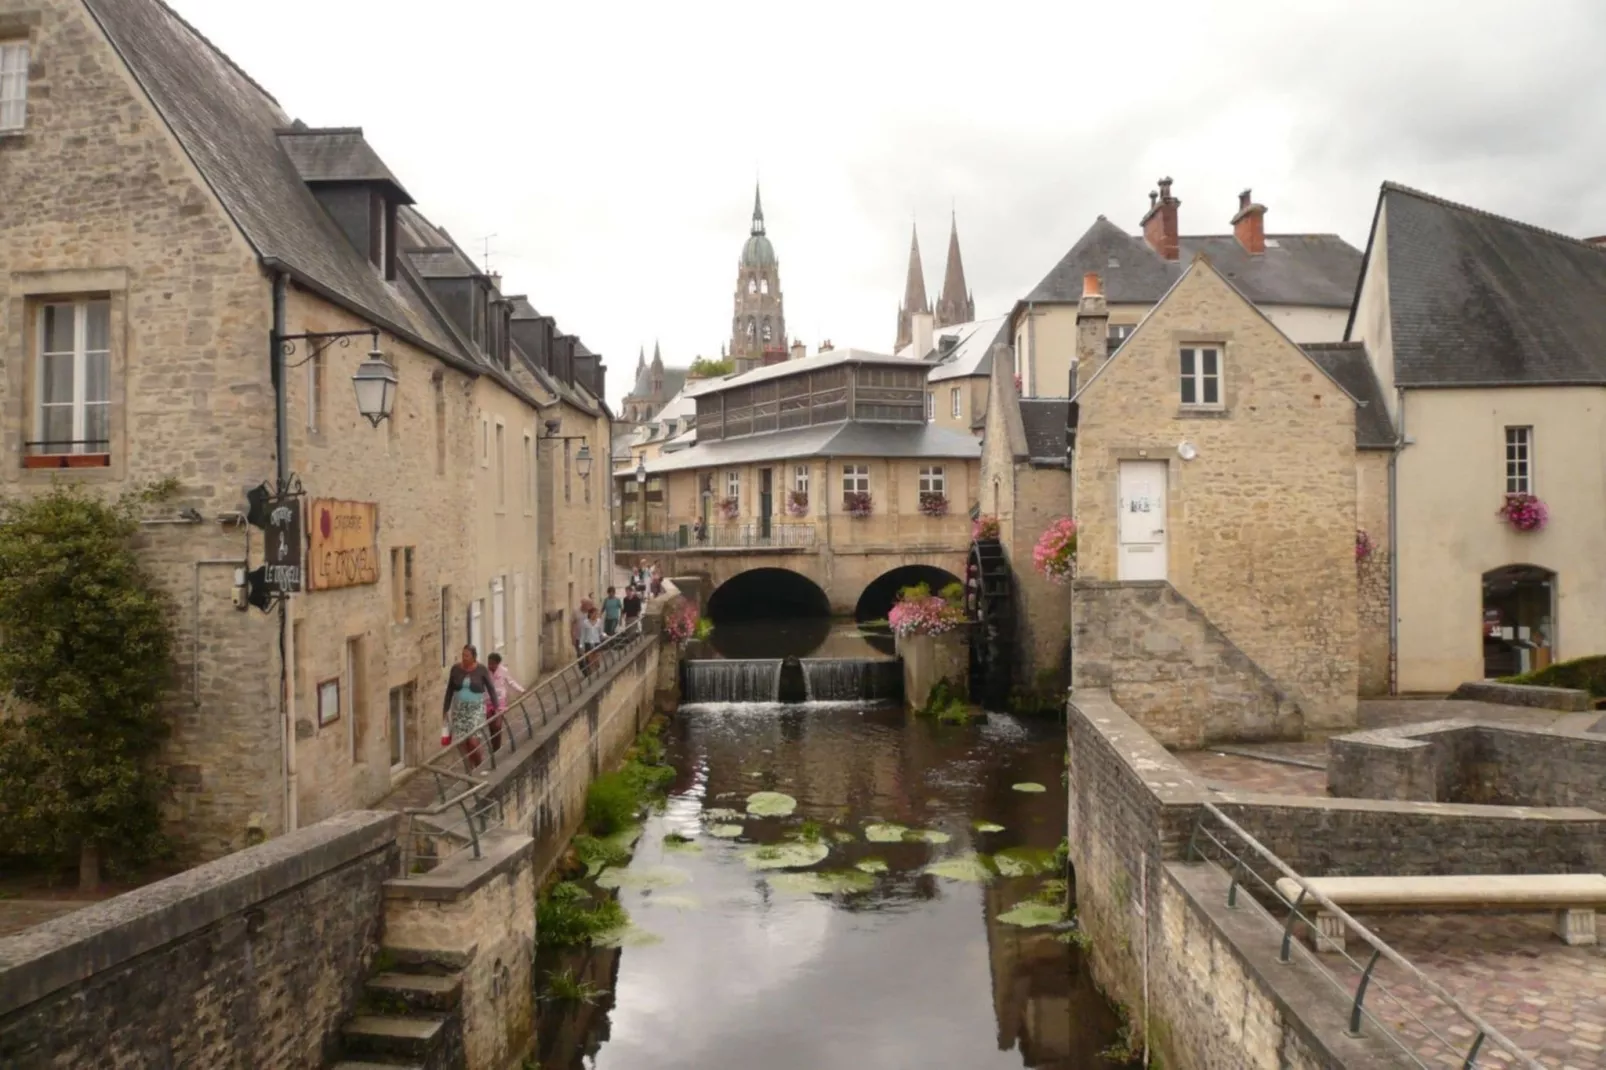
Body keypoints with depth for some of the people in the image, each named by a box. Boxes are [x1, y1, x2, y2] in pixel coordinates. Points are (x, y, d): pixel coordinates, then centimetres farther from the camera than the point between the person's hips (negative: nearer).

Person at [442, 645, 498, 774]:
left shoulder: (481, 670, -9)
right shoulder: (456, 669, -2)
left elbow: (491, 688, -4)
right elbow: (450, 689, 7)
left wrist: (496, 707, -9)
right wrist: (446, 709, 8)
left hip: (476, 708, -3)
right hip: (459, 708, 3)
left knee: (473, 740, -13)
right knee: (461, 741, -1)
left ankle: (479, 765, 9)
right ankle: (471, 766, 17)